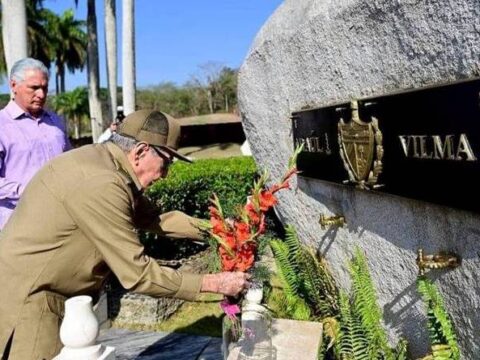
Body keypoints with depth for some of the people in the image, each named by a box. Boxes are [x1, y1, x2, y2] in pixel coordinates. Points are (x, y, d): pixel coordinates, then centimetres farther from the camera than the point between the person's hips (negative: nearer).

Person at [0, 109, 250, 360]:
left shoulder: (105, 161, 3)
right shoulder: (101, 184, -28)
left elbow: (152, 217, 12)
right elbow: (137, 275, -26)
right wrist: (214, 283, -18)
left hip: (58, 297, 10)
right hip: (26, 298, -10)